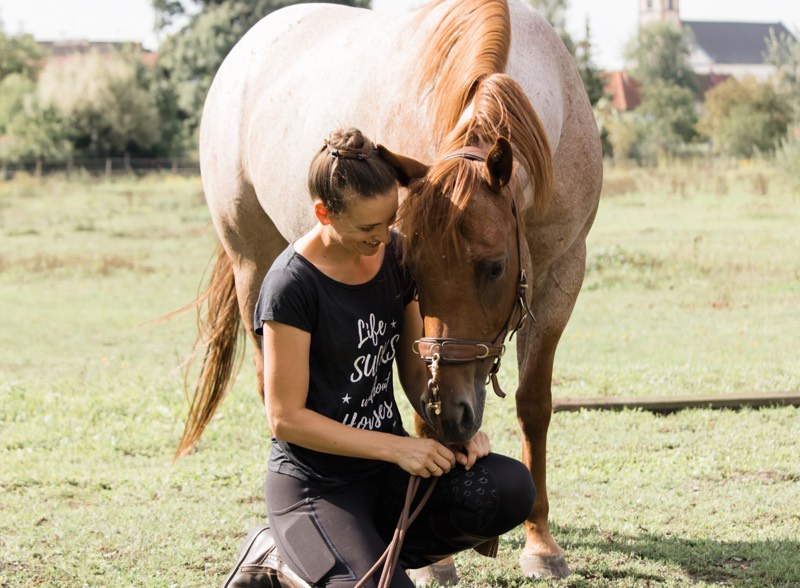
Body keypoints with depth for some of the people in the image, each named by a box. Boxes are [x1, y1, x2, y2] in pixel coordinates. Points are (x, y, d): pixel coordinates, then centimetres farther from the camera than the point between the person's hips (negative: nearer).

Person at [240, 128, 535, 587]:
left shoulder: (396, 257, 3)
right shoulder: (292, 286, -18)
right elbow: (286, 419, -17)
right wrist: (397, 447, -21)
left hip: (389, 469, 6)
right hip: (315, 485, -6)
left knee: (512, 489, -18)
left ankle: (378, 550, 0)